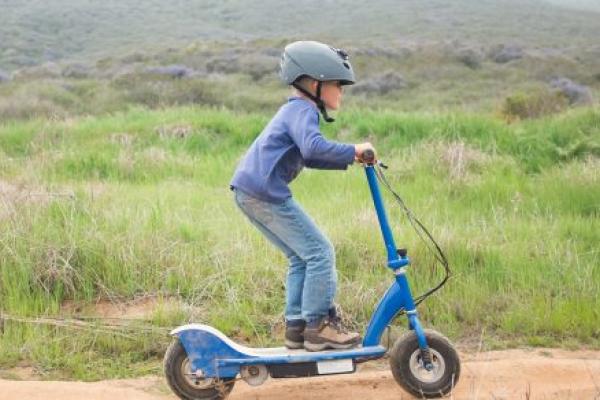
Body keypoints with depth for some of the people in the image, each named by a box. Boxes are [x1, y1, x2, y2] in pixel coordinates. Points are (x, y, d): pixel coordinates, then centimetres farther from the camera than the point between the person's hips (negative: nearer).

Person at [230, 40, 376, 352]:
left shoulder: (294, 110, 23)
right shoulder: (303, 109, -9)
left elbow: (308, 157, 31)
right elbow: (314, 147, -29)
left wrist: (349, 160, 20)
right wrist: (353, 150, -20)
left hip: (247, 191, 10)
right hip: (266, 192, -10)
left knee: (302, 257, 15)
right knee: (320, 252, -5)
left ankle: (296, 326, 17)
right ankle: (318, 326, -1)